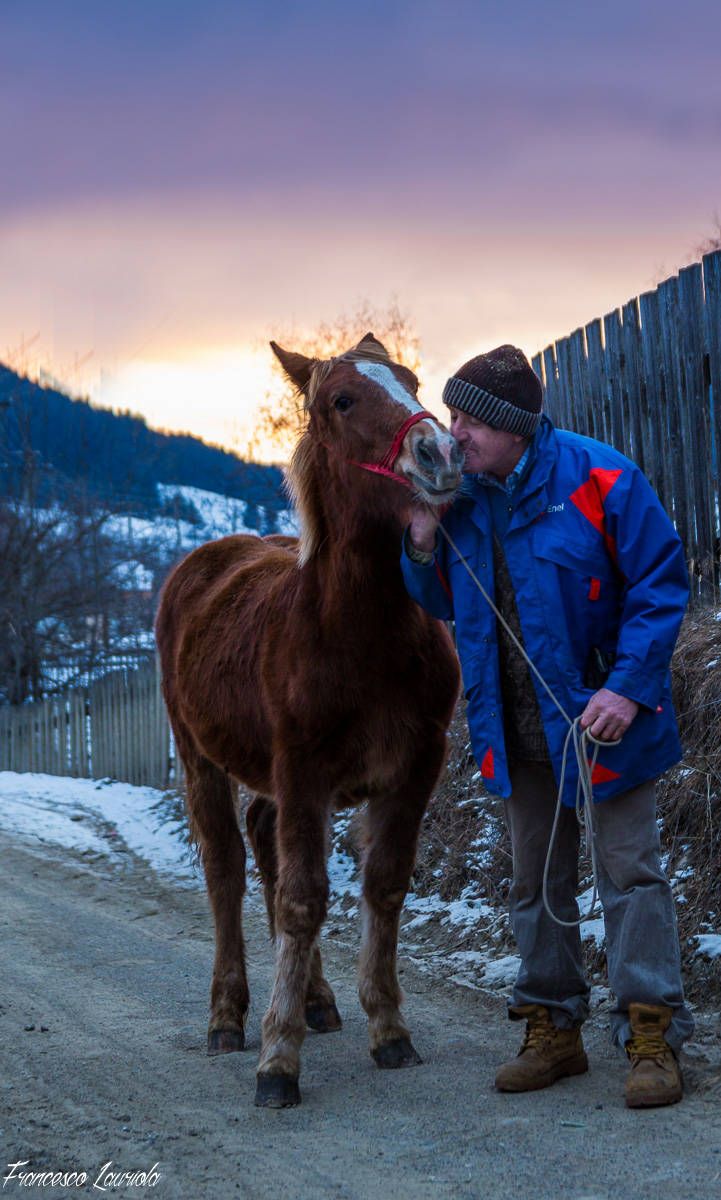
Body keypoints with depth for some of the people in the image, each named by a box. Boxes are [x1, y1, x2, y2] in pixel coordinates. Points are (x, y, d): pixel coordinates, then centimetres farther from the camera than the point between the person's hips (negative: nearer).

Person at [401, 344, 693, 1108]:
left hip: (602, 717, -5)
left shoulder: (598, 478, -15)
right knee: (535, 881, 13)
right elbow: (443, 604, 10)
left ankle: (652, 1036, 3)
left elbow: (661, 583, -13)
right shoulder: (458, 495, 1)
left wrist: (629, 687, -21)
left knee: (629, 869, -4)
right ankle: (552, 1029, 26)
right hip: (517, 727, 6)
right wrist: (422, 542, -10)